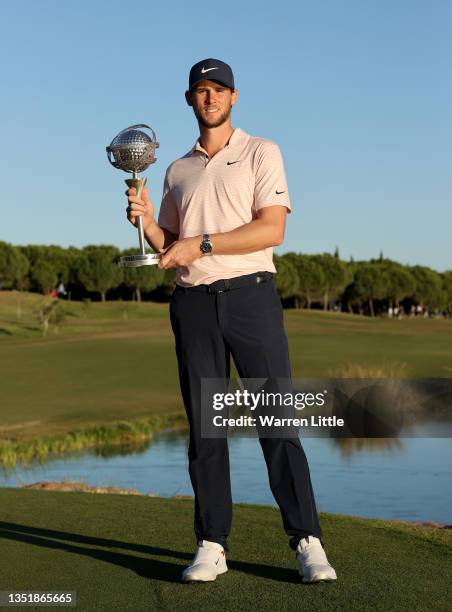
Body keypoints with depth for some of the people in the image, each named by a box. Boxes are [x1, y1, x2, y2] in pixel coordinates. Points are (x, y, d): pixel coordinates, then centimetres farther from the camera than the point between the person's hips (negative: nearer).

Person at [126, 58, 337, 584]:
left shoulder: (260, 153, 8)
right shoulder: (178, 170, 21)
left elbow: (272, 229, -6)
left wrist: (200, 243, -13)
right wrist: (146, 222, 0)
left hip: (250, 294, -4)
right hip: (193, 303, 4)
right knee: (203, 426, 2)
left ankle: (307, 542, -5)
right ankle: (211, 545, 6)